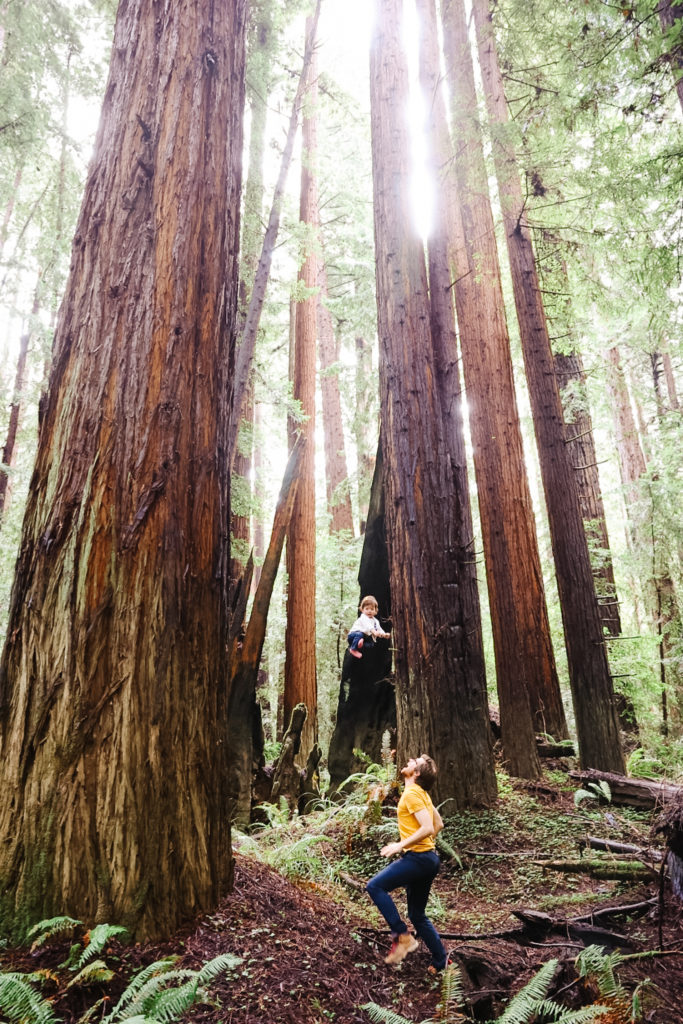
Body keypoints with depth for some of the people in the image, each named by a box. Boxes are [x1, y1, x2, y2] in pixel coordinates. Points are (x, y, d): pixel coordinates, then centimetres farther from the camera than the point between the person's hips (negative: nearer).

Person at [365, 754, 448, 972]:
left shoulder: (412, 794, -14)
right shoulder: (422, 794, 15)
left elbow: (427, 828, -24)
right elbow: (439, 824, 23)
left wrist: (400, 845, -20)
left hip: (418, 858, -10)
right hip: (428, 858, 10)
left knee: (375, 886, -12)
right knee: (417, 915, 18)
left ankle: (402, 936, -10)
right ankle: (440, 960, 23)